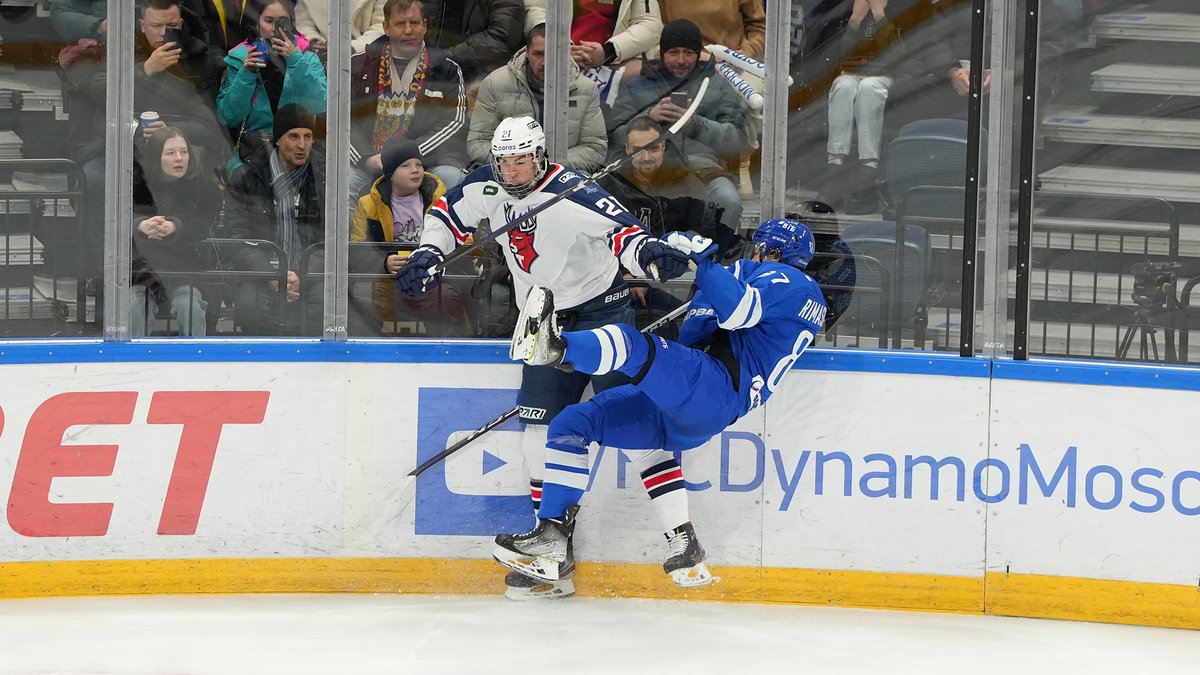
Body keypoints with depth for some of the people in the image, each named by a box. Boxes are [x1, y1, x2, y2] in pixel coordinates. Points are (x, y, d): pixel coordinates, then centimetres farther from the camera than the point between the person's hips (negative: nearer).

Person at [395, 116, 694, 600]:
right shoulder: (488, 187, 0)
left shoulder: (570, 193, -22)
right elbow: (449, 212, 19)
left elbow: (620, 232, -33)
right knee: (542, 434, 1)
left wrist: (648, 254, -53)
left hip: (602, 312, -7)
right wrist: (429, 253, 4)